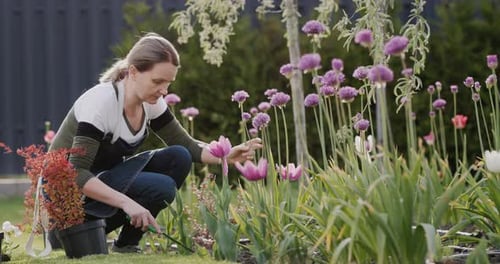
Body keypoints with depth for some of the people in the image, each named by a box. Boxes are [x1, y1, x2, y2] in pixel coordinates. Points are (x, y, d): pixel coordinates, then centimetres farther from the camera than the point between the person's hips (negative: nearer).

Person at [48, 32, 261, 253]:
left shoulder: (150, 102, -6)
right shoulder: (100, 102, -28)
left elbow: (185, 145, 3)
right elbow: (77, 174, -32)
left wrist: (227, 156, -17)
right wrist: (127, 203, -42)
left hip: (104, 180, 8)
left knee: (178, 158, -9)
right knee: (161, 187, -25)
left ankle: (127, 243, 0)